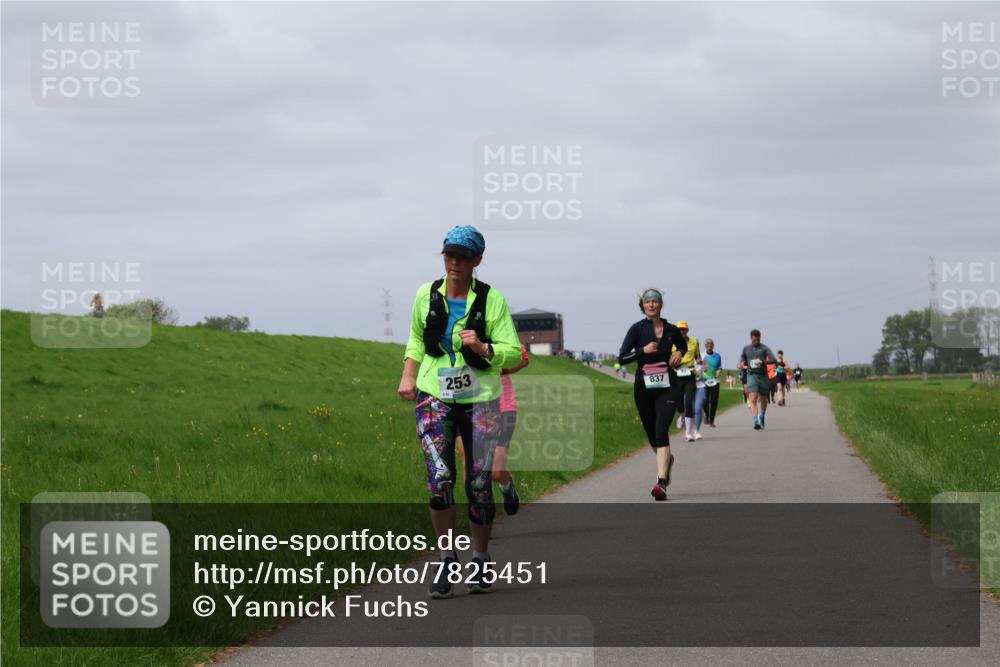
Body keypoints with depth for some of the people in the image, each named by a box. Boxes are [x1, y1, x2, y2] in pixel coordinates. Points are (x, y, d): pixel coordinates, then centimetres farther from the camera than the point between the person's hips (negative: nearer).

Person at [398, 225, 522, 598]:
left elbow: (513, 353, -5)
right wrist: (408, 374, 7)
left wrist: (482, 349, -23)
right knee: (439, 477, -15)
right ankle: (447, 560, -4)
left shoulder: (492, 300, -4)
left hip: (480, 399, -1)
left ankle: (480, 562, 20)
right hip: (434, 397, 1)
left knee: (479, 483, 3)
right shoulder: (427, 295, 3)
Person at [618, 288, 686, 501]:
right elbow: (621, 358, -8)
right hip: (644, 386, 1)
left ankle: (661, 483, -24)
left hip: (667, 386, -1)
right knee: (652, 435, 13)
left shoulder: (671, 330, 3)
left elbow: (683, 345, 25)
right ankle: (667, 459, 47)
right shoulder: (637, 329, -3)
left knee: (661, 432, -17)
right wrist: (643, 350, -21)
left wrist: (679, 353, 3)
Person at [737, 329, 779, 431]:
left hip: (763, 375, 0)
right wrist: (742, 364, 1)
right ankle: (756, 421, -24)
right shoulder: (746, 349, 12)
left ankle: (761, 418, 37)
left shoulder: (764, 348, 3)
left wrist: (762, 362, -25)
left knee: (763, 399, 12)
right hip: (752, 375, 0)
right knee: (753, 399, -16)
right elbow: (742, 360, 25)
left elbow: (773, 360, -9)